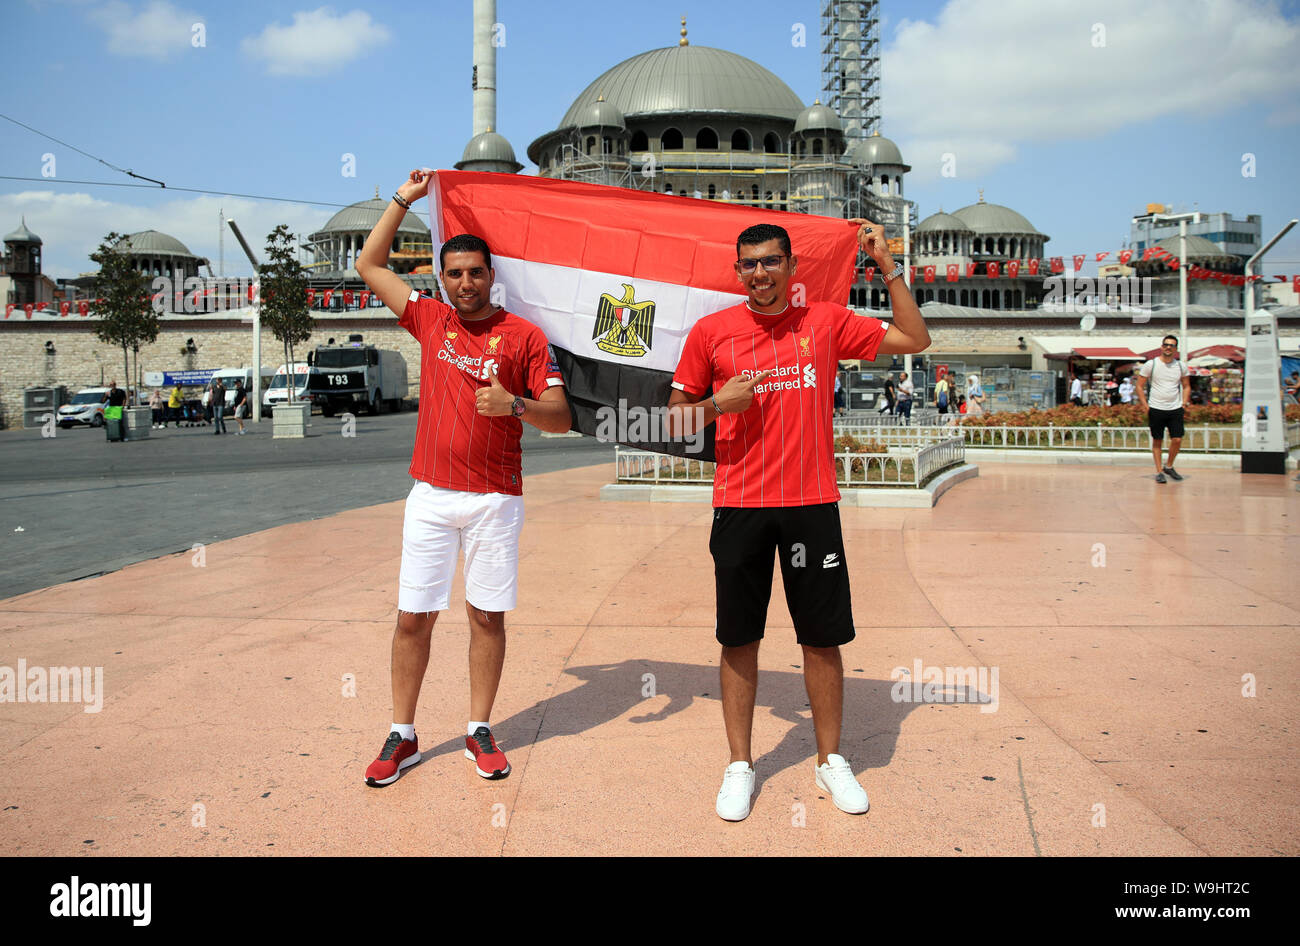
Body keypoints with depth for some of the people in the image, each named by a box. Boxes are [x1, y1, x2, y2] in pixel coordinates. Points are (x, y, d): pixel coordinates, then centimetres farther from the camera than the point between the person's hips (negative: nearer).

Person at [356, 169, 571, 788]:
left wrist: (515, 404, -20)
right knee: (414, 615, 2)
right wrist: (404, 201, 15)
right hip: (431, 494, 2)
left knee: (488, 615, 5)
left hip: (495, 498, -2)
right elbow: (369, 265, 18)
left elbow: (560, 417, -1)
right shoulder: (430, 320, 10)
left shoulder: (523, 336, 1)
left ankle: (480, 730, 19)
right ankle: (402, 736, 14)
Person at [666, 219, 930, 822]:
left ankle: (830, 760, 23)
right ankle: (739, 766, 19)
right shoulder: (711, 331, 3)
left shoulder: (826, 322, 5)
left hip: (812, 505, 1)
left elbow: (914, 339, 10)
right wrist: (720, 403, -11)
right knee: (739, 638, 5)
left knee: (823, 637, 6)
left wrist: (887, 267, 3)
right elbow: (676, 416, 8)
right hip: (740, 506, 0)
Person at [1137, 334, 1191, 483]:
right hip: (1156, 409, -2)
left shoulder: (1181, 366, 6)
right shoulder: (1151, 365, -2)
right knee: (1157, 441, 2)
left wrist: (1184, 403, 4)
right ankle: (1159, 471, 12)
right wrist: (1145, 406, -6)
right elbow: (1140, 386, 2)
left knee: (1177, 440, -4)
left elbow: (1186, 386, 18)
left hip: (1175, 409, 2)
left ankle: (1169, 466, 18)